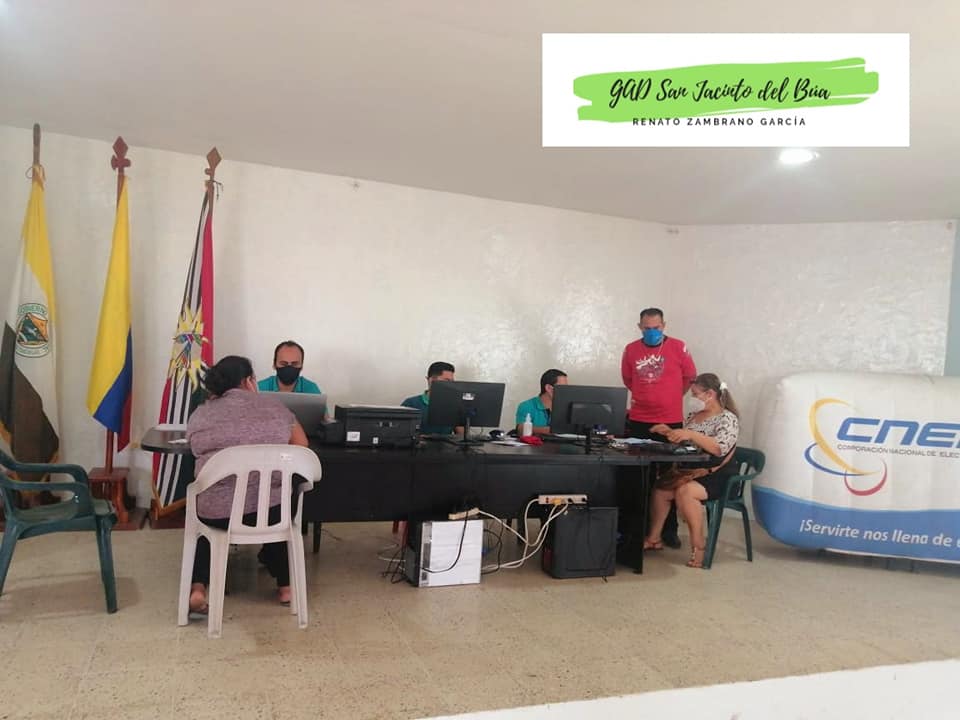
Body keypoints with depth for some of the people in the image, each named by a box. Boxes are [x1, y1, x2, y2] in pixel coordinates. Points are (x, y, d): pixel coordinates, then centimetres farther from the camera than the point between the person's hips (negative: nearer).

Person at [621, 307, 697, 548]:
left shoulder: (678, 347, -4)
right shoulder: (631, 350, 1)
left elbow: (690, 378, 7)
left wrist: (669, 397, 11)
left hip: (671, 422, -1)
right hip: (638, 422, 2)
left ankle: (669, 529, 17)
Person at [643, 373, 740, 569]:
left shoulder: (728, 419, -10)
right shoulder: (693, 416, 11)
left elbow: (720, 448, -27)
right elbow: (683, 442, 18)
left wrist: (690, 434, -34)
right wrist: (669, 432, -1)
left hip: (716, 477, -7)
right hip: (691, 471, 7)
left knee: (685, 491, -31)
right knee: (660, 487, -13)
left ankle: (698, 546, -20)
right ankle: (654, 537, 0)